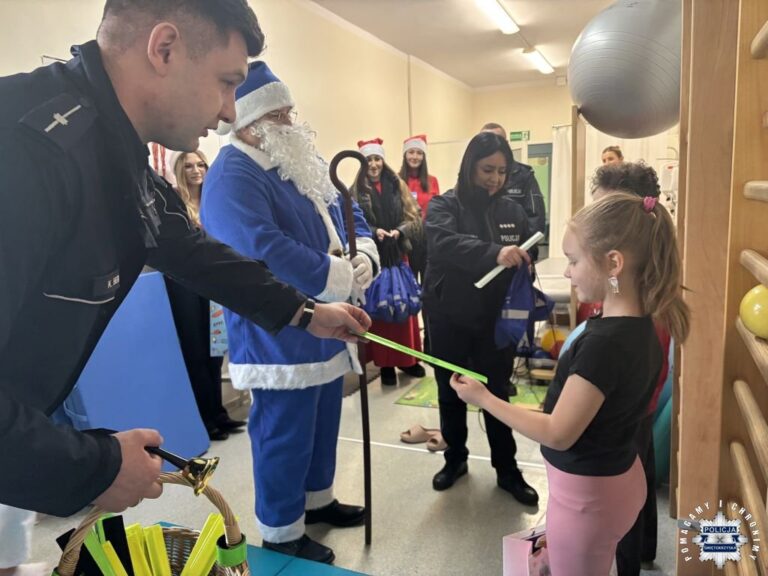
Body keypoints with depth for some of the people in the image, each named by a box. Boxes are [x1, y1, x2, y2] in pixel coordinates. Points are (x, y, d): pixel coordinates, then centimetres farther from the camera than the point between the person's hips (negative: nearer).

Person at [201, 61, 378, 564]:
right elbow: (264, 251, -32)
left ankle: (317, 499, 42)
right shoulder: (233, 177, -19)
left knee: (324, 424, 22)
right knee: (284, 436, 5)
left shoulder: (304, 167, 12)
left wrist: (363, 254, -8)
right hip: (279, 339, -9)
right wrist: (343, 277, -24)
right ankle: (281, 533, 25)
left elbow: (347, 215, 15)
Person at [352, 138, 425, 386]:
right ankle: (385, 363, 12)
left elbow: (413, 218, 3)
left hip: (398, 255, 3)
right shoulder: (356, 191, -1)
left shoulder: (397, 186, 7)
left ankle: (407, 359, 21)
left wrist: (399, 230, -15)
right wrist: (374, 232, -21)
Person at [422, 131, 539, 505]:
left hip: (495, 319, 2)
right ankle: (455, 458, 33)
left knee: (497, 394, 10)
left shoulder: (511, 209, 4)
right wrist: (494, 253, -43)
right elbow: (443, 243, -27)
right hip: (449, 320, -1)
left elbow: (527, 257, 10)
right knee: (451, 393, 13)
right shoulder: (444, 205, -7)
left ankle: (507, 470, 25)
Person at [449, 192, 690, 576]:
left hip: (586, 494, -8)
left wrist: (484, 399, -17)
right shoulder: (641, 326, -3)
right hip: (618, 480, 9)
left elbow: (558, 433, -25)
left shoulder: (604, 342, -31)